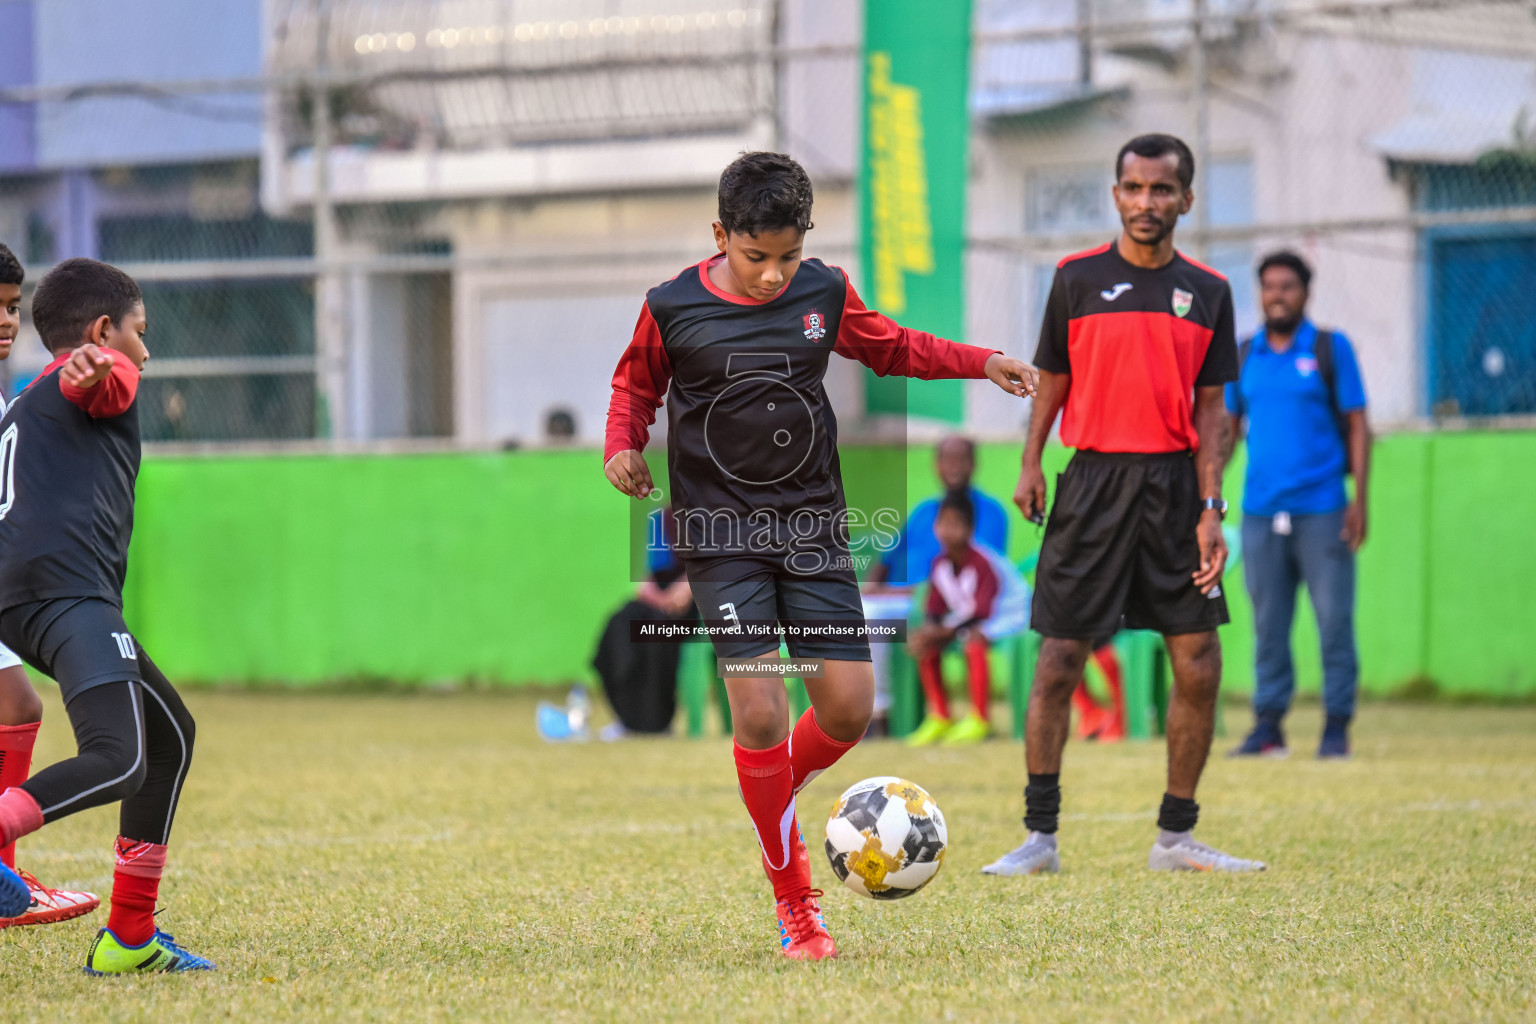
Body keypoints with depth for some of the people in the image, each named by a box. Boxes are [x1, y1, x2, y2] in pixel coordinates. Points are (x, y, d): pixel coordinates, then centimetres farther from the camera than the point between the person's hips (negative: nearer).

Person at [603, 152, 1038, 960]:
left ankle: (771, 804, 30)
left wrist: (982, 363, 9)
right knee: (759, 711, -14)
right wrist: (623, 446, -6)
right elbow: (637, 381, 12)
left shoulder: (824, 293, 1)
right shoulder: (673, 308, -6)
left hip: (814, 527, 3)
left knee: (848, 709, -3)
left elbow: (888, 347, 18)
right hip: (721, 533, -3)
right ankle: (793, 901, 1)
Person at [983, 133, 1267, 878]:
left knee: (1199, 667, -1)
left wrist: (1210, 509, -1)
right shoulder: (1079, 278, 2)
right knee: (1059, 662, -4)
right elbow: (1053, 379, 9)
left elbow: (1209, 407, 6)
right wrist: (1031, 464, -1)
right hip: (1094, 480, -2)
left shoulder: (1206, 291, 6)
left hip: (1174, 483, 2)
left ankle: (1176, 838, 10)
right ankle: (1039, 837, 2)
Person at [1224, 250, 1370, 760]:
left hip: (1322, 508, -3)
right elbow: (1228, 427, 17)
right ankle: (1268, 725, 7)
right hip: (1261, 510, 3)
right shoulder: (1244, 354, 12)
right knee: (1268, 623, 4)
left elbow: (1358, 426, 2)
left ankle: (1337, 726, 2)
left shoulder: (1331, 349, 3)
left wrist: (1360, 498, -6)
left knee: (1334, 619, -4)